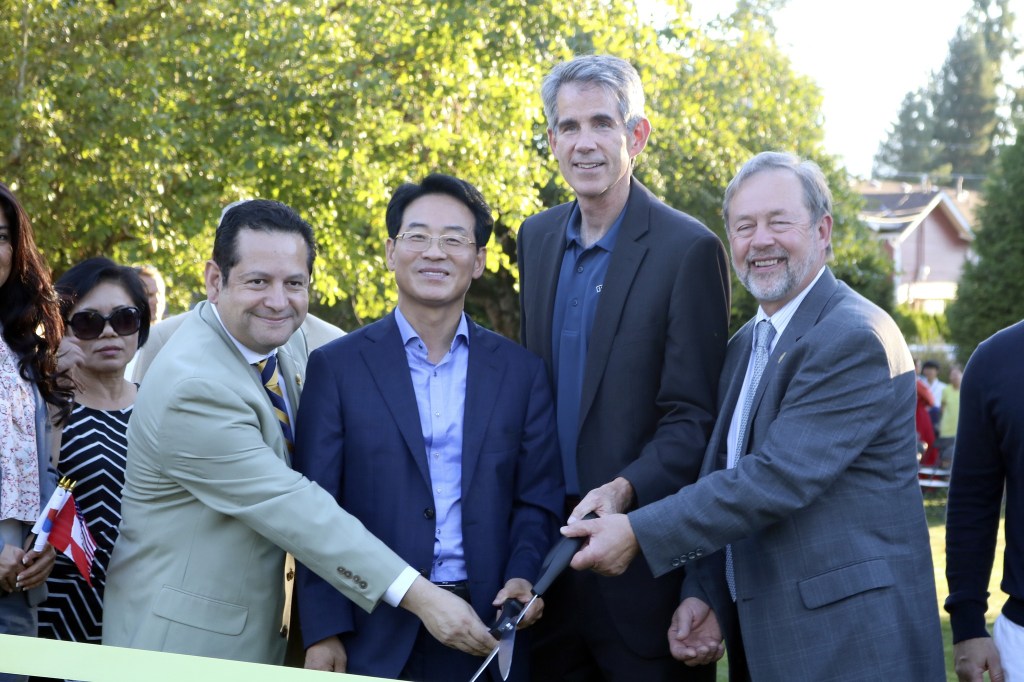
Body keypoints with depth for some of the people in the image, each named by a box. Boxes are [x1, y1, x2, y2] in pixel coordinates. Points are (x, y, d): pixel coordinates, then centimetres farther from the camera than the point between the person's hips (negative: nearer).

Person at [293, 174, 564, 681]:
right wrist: (323, 633, -7)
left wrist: (522, 577, -10)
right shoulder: (337, 367, 1)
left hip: (485, 633, 2)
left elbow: (538, 500, 8)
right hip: (373, 635, -1)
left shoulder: (521, 372, 7)